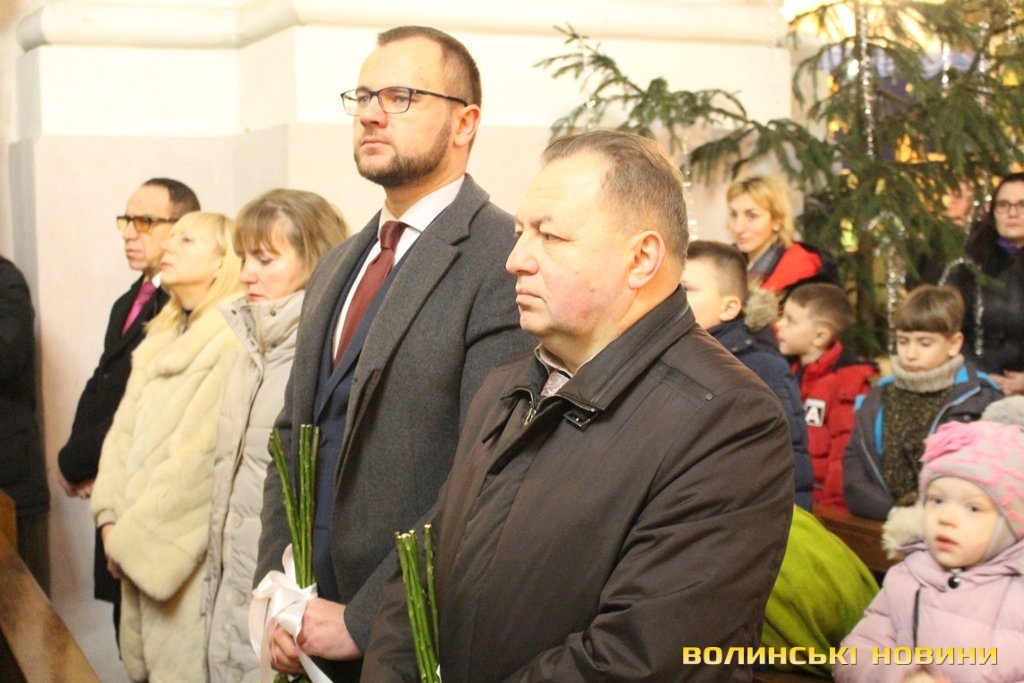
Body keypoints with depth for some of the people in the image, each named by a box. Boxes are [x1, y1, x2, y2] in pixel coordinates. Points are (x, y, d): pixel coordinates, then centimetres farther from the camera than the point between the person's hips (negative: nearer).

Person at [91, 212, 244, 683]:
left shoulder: (233, 341, -14)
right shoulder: (161, 338, 14)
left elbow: (201, 459, -18)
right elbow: (124, 432, 10)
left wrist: (131, 538, -13)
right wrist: (111, 519, -2)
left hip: (188, 559, -7)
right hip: (137, 551, 8)